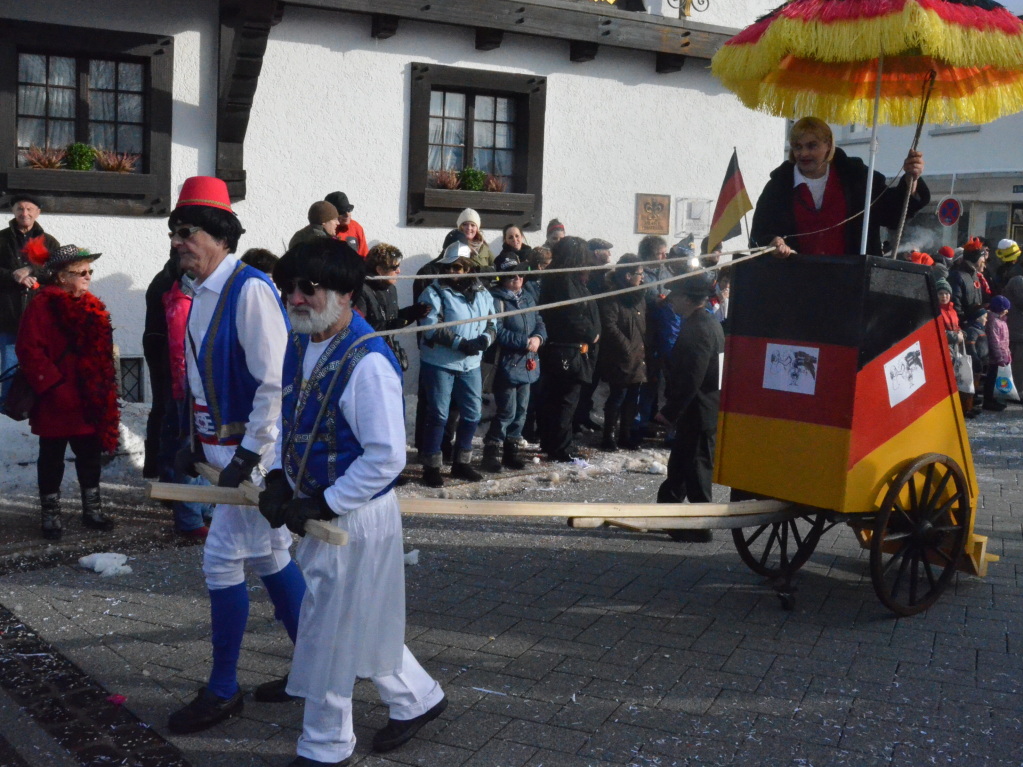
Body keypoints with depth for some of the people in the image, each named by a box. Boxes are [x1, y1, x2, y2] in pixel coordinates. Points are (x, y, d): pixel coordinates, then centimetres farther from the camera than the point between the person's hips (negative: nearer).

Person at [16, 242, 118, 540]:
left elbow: (101, 354, 15)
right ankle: (50, 515, 18)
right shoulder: (42, 306, -12)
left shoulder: (92, 307, 9)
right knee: (52, 457, 7)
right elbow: (29, 351, -18)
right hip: (56, 401, -6)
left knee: (91, 454, 12)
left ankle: (92, 509, 25)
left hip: (88, 401, 6)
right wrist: (54, 386, -21)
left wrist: (103, 393, 9)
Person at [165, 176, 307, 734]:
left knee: (223, 560, -4)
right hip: (226, 448, 9)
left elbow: (275, 382, -22)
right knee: (269, 557, 15)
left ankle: (222, 691, 12)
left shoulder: (249, 290, -17)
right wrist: (197, 443, 16)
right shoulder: (202, 294, 11)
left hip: (257, 452, -9)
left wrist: (249, 454, -21)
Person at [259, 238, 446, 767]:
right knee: (361, 624, 21)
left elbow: (386, 458, -26)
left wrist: (322, 506, -21)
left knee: (329, 631, 6)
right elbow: (287, 420, 15)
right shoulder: (299, 345, 2)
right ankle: (415, 699, 43)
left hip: (354, 516, -8)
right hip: (317, 510, 8)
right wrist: (278, 480, -1)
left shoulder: (368, 363, -25)